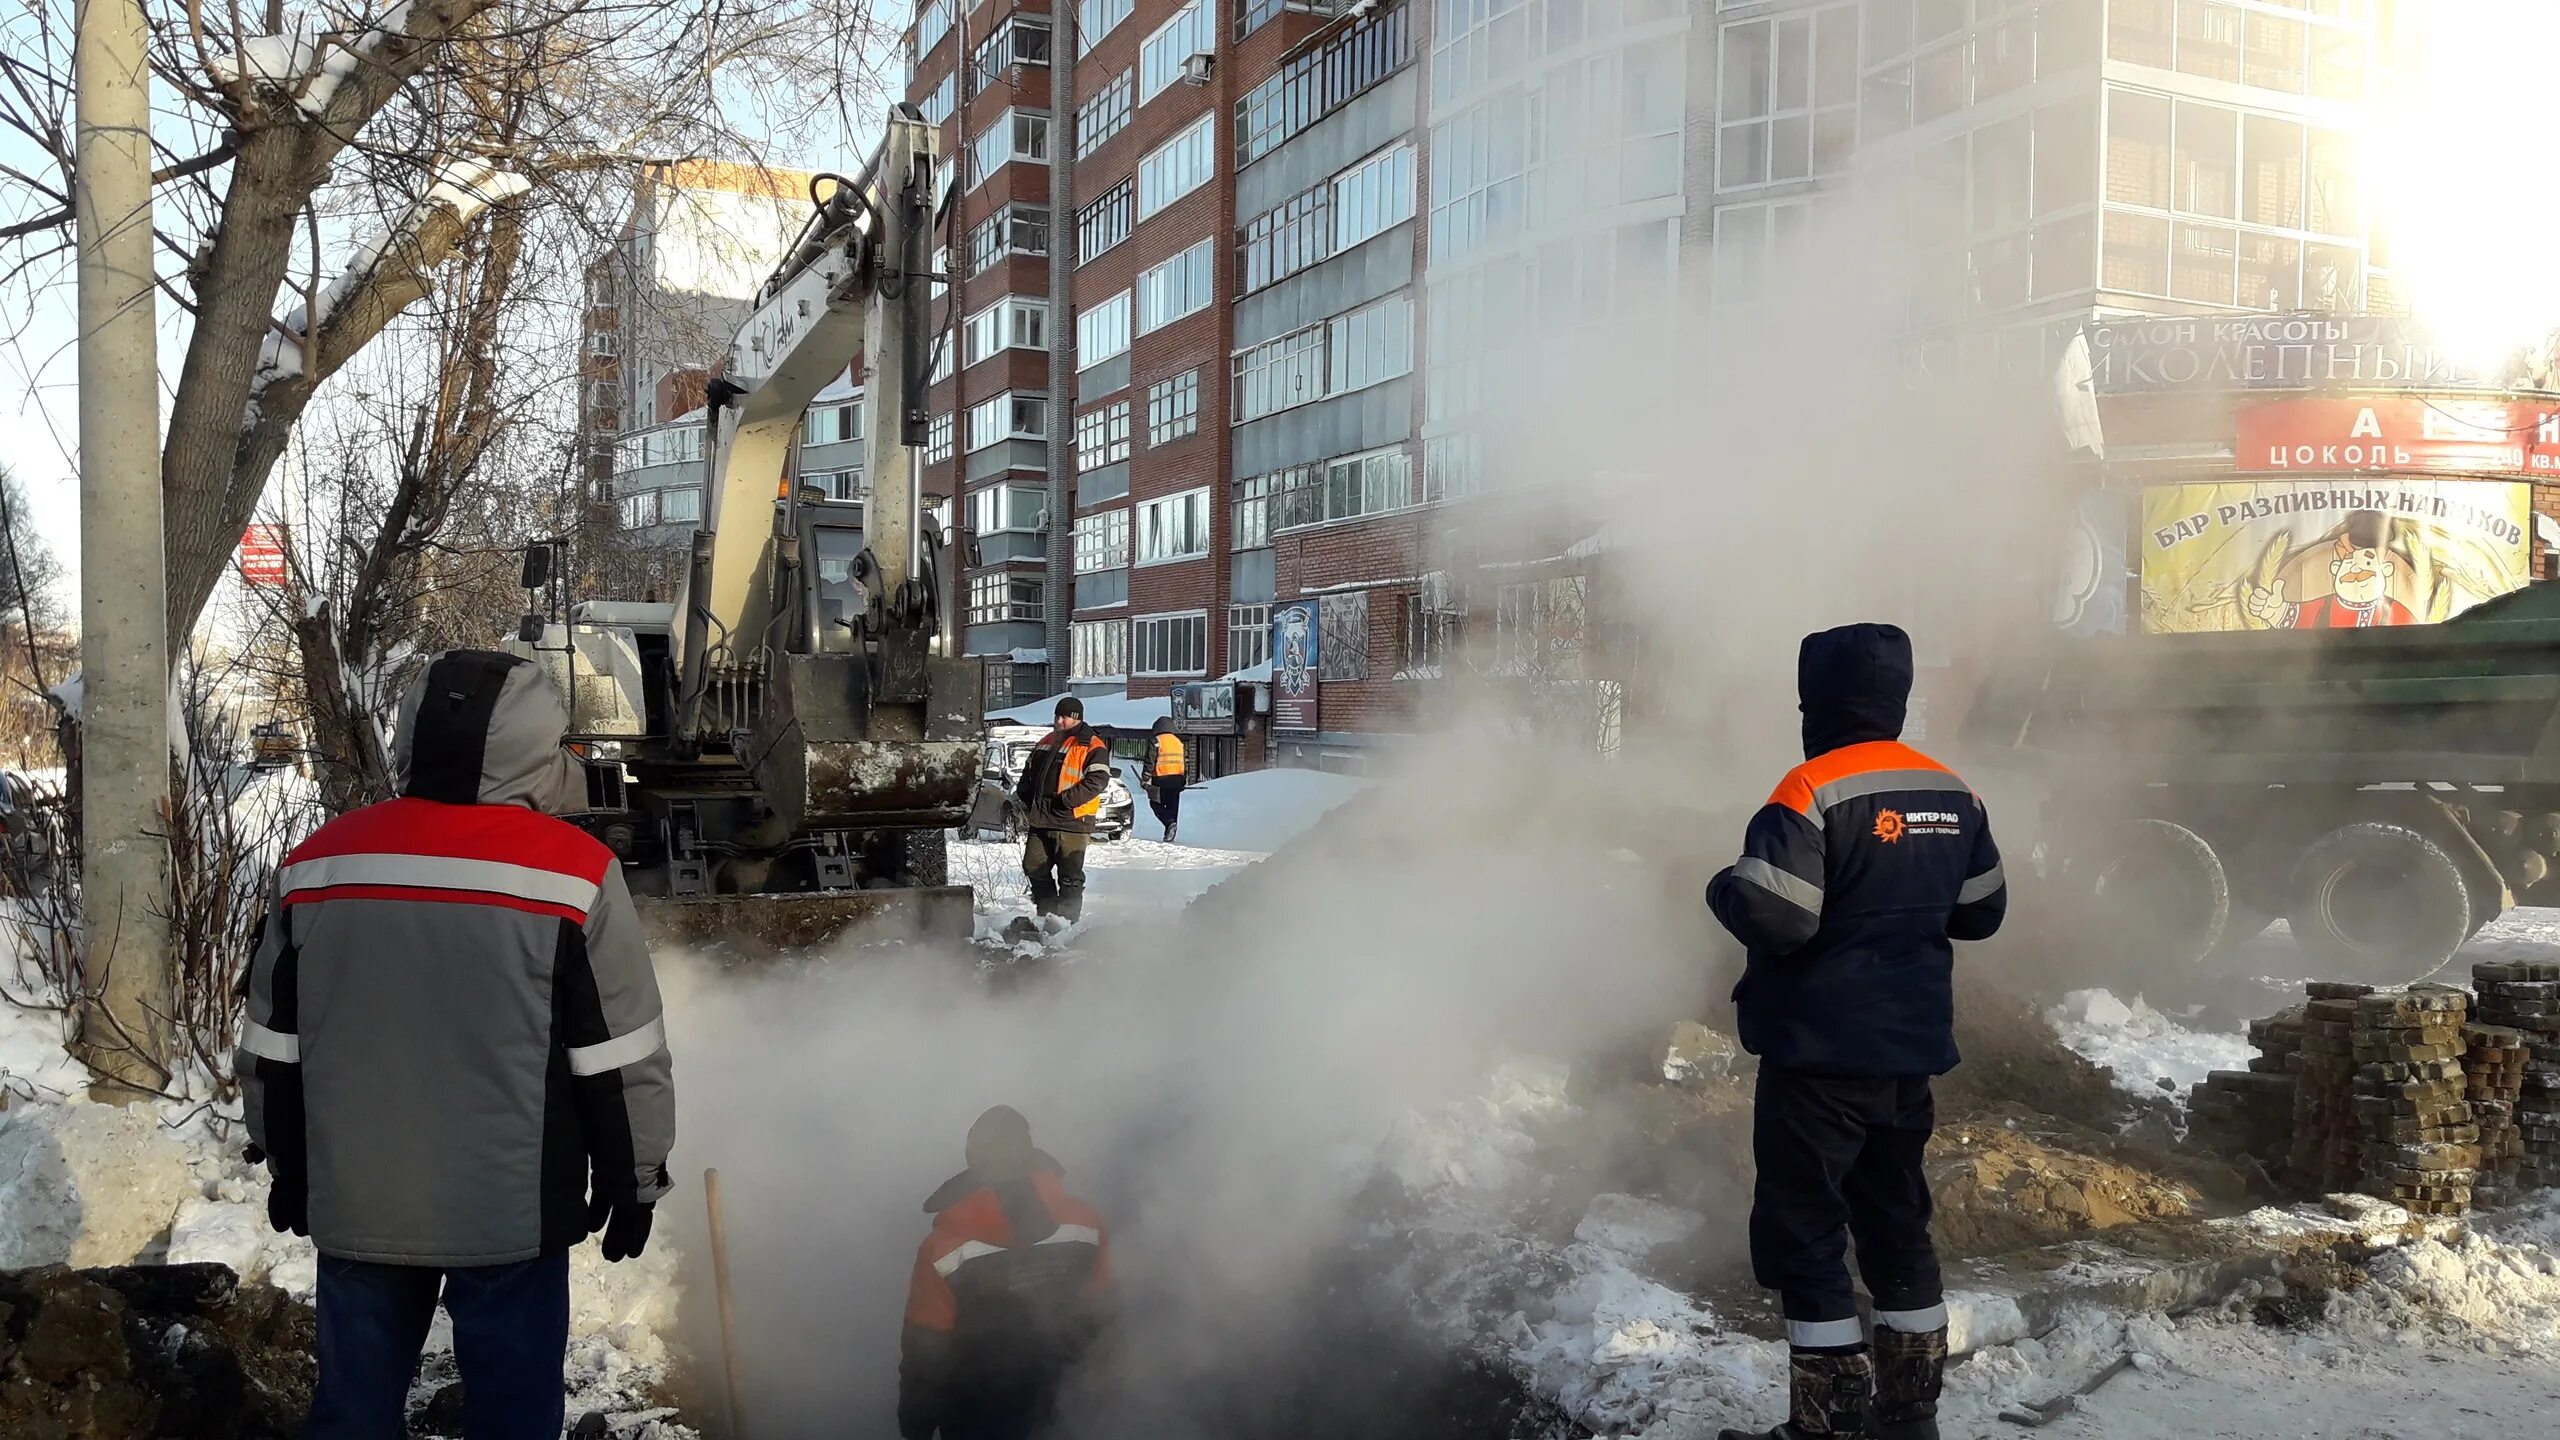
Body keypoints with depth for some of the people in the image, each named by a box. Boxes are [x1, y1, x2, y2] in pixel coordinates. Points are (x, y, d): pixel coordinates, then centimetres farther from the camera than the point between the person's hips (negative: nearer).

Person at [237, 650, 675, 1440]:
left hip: (357, 1203, 4)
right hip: (510, 1208, -4)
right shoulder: (572, 871, -13)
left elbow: (272, 1045, 8)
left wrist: (288, 1167, 21)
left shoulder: (317, 861, 0)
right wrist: (634, 1181, 3)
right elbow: (620, 1056, -10)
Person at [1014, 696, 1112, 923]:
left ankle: (1068, 919, 5)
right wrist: (1023, 797, 10)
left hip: (1071, 821, -7)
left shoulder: (1092, 747, -5)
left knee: (1069, 875, -2)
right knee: (1034, 866, 10)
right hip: (1040, 819, 7)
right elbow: (1029, 773, 27)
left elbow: (1098, 780, -16)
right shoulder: (1046, 742, 18)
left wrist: (1066, 799, -21)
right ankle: (1047, 912, 22)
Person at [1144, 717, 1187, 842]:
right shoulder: (1179, 742, 15)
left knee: (1156, 804, 5)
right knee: (1172, 806, 10)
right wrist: (1184, 779, 25)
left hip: (1161, 780, -5)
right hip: (1177, 779, 5)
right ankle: (1169, 833, 10)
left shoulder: (1155, 741, -4)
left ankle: (1170, 822, -17)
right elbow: (1186, 762, 18)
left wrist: (1145, 779, -3)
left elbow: (1150, 762, -9)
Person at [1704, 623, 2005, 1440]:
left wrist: (1723, 888, -5)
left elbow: (1772, 917, -25)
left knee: (1801, 1231, 2)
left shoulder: (1815, 790, -17)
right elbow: (1981, 912, 14)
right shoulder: (1951, 794, 6)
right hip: (1912, 1049, 8)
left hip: (1821, 1053, -7)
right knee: (1896, 1225, 18)